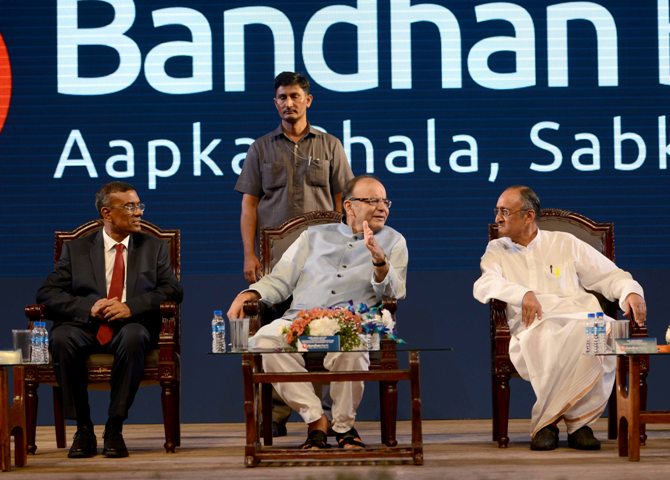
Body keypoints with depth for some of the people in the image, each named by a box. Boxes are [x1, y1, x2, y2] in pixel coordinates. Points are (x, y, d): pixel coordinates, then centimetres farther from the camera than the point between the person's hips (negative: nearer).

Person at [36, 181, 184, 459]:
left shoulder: (154, 248, 17)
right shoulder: (76, 249, 15)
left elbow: (172, 290, 3)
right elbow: (47, 293, 5)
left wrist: (130, 307, -14)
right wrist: (88, 307, -14)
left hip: (132, 325, 0)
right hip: (85, 326, 1)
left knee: (133, 337, -37)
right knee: (60, 339, -33)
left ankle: (114, 429, -26)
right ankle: (83, 429, -22)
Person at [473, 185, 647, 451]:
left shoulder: (565, 243, 21)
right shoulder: (497, 251, 21)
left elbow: (611, 276, 20)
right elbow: (483, 286, -1)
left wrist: (631, 292, -3)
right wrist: (523, 294, -19)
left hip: (578, 321, 1)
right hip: (532, 329, -1)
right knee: (545, 338, -39)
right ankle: (576, 421, -24)